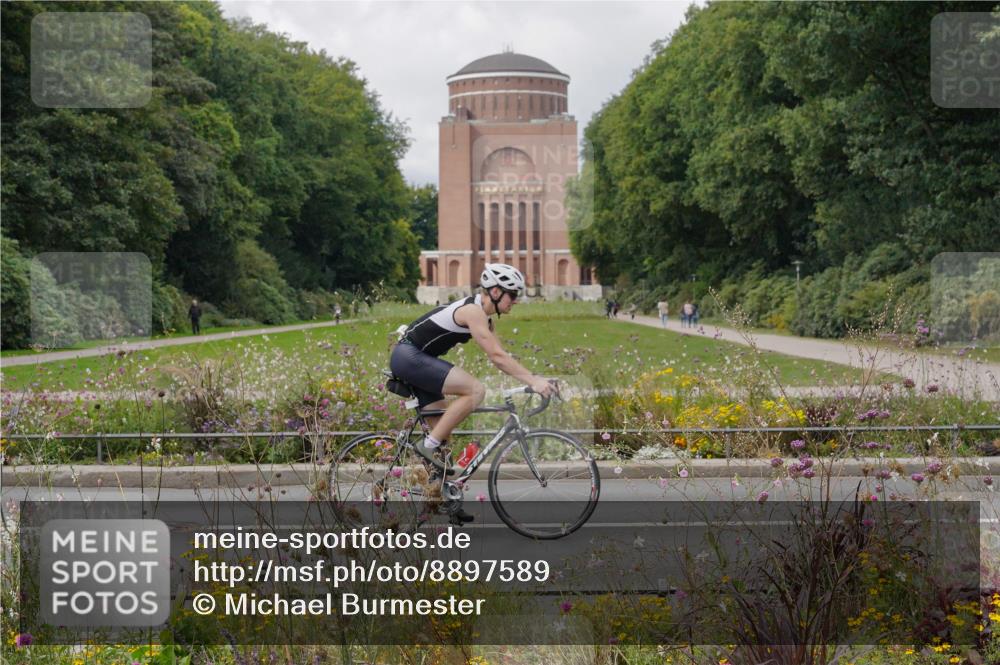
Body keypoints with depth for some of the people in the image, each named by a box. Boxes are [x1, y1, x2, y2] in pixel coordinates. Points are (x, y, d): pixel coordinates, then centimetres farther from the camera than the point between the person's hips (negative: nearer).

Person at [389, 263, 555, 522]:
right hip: (408, 357, -11)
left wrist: (532, 379, 0)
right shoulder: (473, 310, -18)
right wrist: (533, 380, -25)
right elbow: (497, 356, -24)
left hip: (415, 360, 11)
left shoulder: (483, 317, 13)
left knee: (443, 429, 10)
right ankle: (429, 445, -14)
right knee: (475, 390, -21)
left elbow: (499, 358, 11)